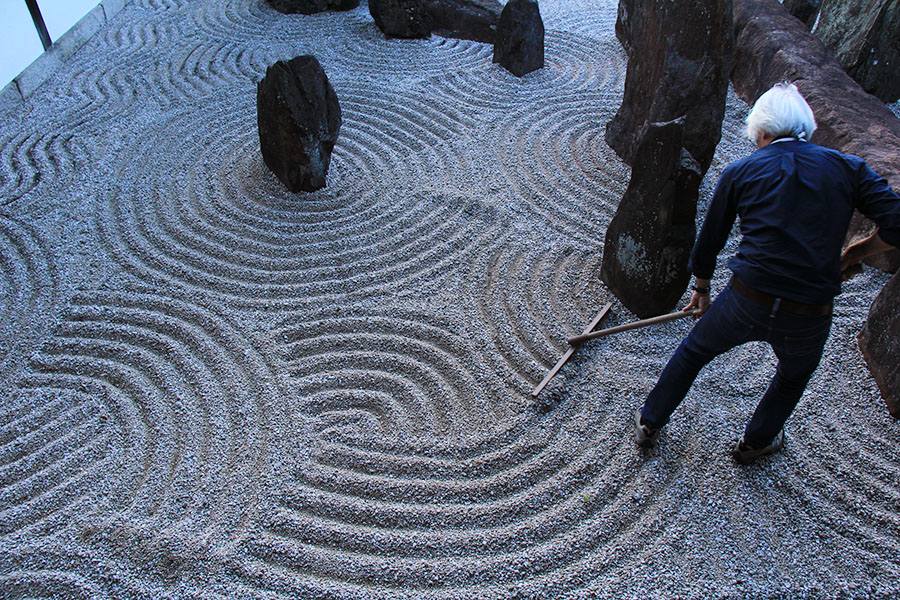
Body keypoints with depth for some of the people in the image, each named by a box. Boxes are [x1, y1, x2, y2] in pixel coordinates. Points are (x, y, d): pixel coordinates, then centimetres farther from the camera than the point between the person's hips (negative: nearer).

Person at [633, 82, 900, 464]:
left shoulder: (739, 172, 3)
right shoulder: (848, 168, 4)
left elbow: (708, 242, 10)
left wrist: (701, 289, 26)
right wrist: (856, 253, 14)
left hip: (746, 303, -1)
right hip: (809, 319, 1)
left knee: (692, 352, 26)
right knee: (794, 376, 33)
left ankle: (649, 423, 38)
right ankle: (755, 442, 50)